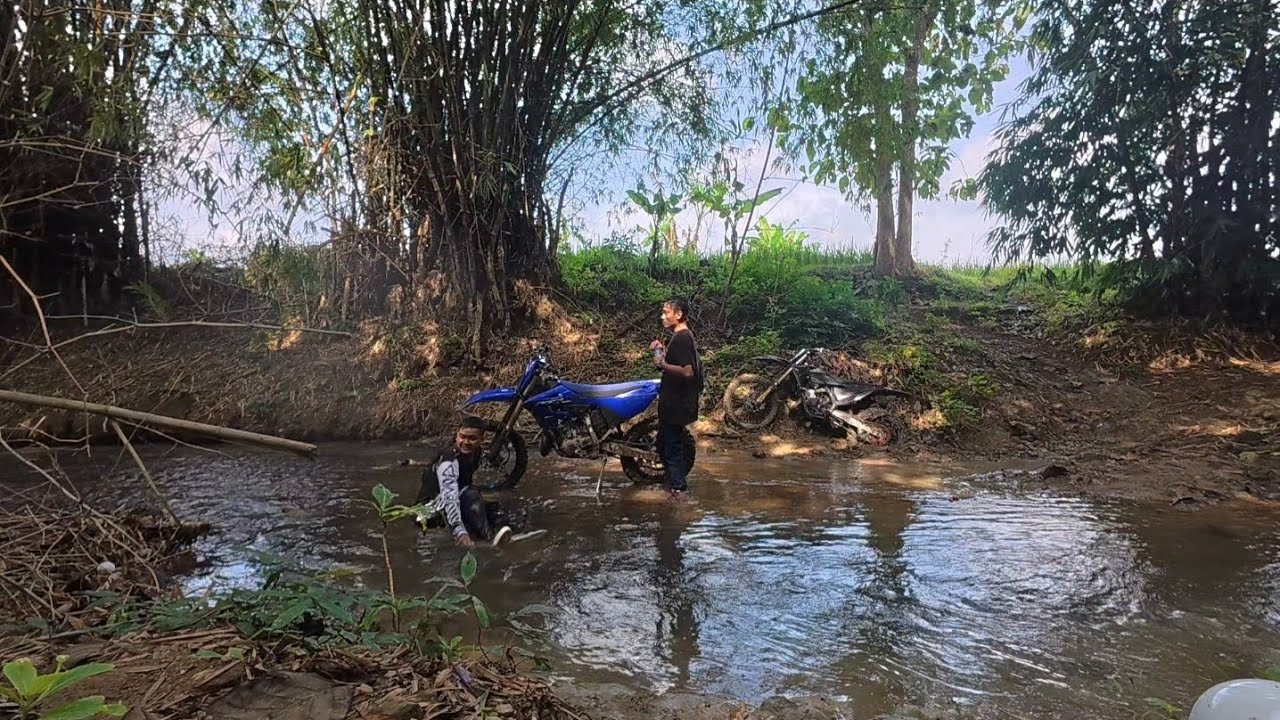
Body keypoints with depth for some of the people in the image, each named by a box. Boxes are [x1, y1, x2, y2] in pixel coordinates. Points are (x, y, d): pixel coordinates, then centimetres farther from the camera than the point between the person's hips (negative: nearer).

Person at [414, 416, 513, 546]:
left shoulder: (475, 453, -1)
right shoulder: (448, 461, -26)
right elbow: (449, 498, -37)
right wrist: (460, 532, -46)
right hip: (431, 506, -8)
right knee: (470, 495, -33)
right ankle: (488, 536, -34)